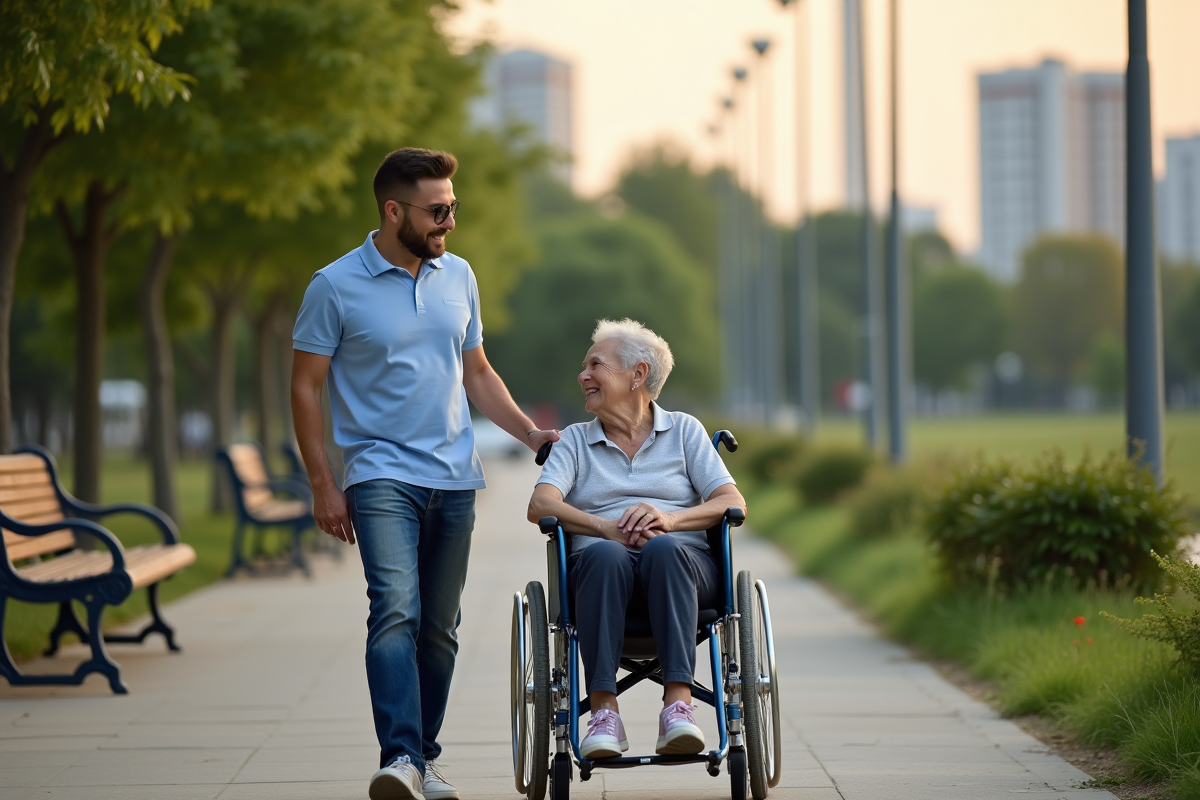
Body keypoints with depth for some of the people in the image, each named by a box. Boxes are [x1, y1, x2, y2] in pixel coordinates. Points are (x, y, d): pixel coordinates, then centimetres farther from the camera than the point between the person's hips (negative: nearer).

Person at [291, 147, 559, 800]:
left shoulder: (458, 276, 10)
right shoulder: (336, 287, -5)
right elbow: (305, 386, -1)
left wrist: (531, 433, 10)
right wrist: (323, 486, -5)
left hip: (454, 477, 5)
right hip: (381, 472, -5)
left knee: (439, 626, 8)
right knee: (395, 611, -21)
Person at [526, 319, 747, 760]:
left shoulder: (684, 430, 19)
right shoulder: (575, 440, 21)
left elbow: (733, 502, 6)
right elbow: (541, 505, 2)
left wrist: (669, 518, -14)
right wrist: (609, 529, -16)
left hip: (682, 559, 0)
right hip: (601, 566, 0)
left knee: (664, 549, -37)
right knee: (604, 555, -37)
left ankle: (678, 705, -48)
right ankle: (604, 711, -44)